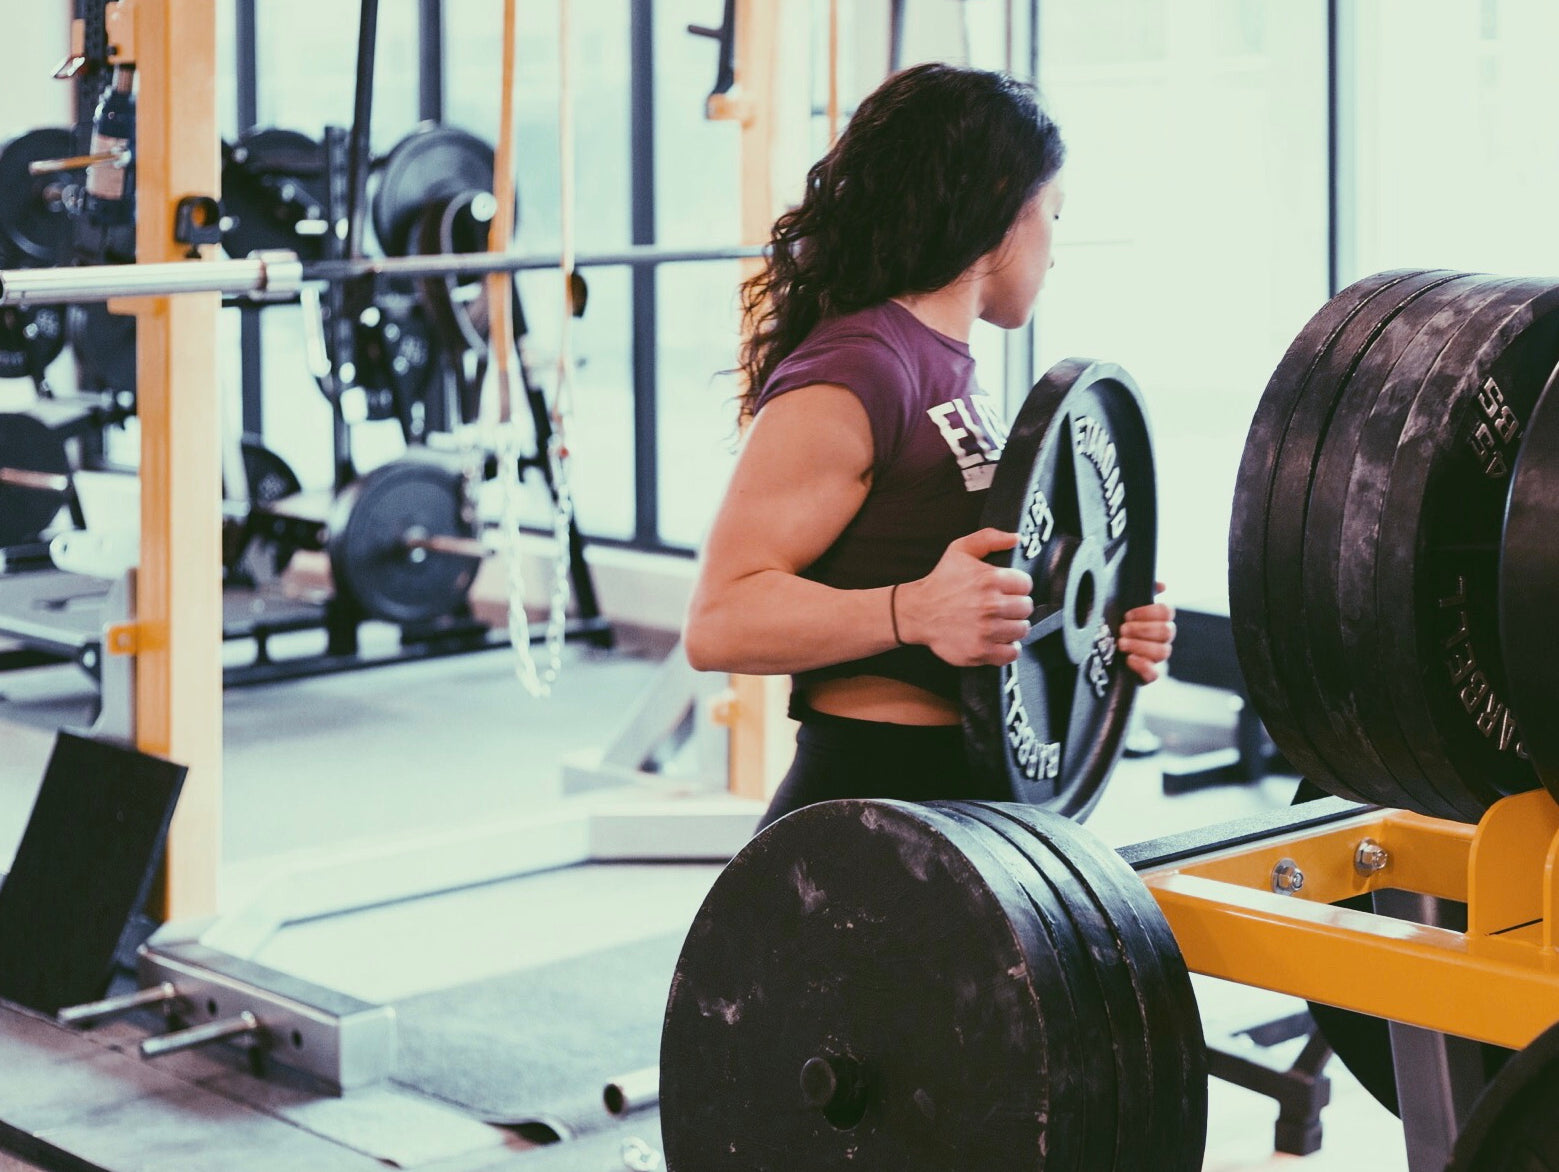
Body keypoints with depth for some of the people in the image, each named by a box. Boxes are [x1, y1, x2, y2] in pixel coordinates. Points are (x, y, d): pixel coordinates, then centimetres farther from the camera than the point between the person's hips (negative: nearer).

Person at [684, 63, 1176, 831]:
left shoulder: (949, 370, 16)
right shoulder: (849, 376, -14)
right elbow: (721, 618, -21)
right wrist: (913, 612, -34)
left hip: (966, 809, 10)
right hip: (869, 828, -10)